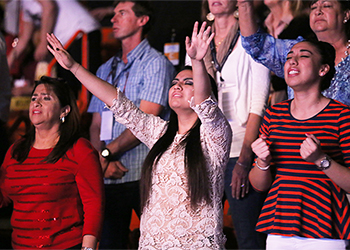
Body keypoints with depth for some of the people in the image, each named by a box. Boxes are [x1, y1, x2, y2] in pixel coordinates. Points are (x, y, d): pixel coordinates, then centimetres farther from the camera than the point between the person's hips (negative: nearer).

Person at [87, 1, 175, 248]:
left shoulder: (156, 63, -1)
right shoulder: (106, 69, 21)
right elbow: (96, 125, 15)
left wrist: (107, 153, -10)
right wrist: (102, 160, -4)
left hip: (143, 175, -6)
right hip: (109, 176, 6)